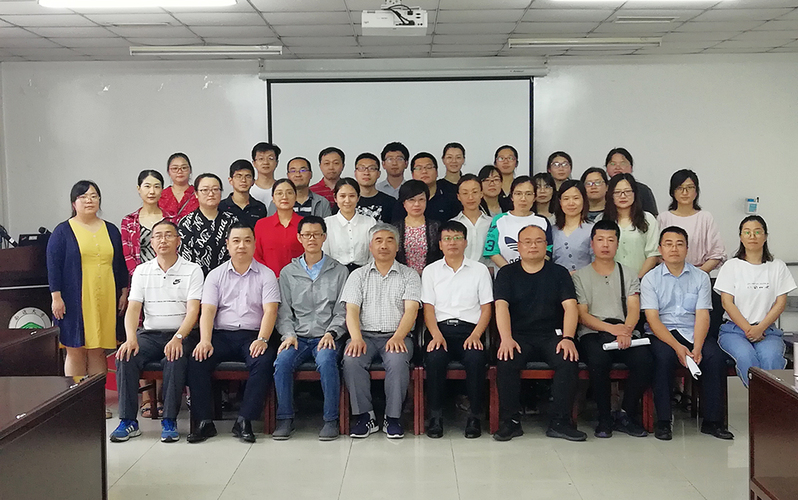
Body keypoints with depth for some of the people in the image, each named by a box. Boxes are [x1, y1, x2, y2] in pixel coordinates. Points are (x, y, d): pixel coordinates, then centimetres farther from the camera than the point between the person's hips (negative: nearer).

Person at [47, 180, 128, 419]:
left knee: (98, 351, 5)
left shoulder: (111, 230, 13)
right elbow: (53, 266, -1)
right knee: (75, 350, 0)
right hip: (75, 300, -3)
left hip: (105, 300, 3)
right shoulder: (62, 231, 2)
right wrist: (56, 297, -8)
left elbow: (120, 263, 16)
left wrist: (124, 292, 10)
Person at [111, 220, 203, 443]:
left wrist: (178, 337, -25)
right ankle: (128, 420, -16)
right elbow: (133, 308, 3)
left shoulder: (192, 270, 2)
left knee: (175, 359, -34)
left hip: (179, 334, -3)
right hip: (149, 333, 3)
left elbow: (193, 310, -8)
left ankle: (169, 421, -22)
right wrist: (131, 338, -17)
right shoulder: (141, 271, 12)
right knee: (125, 357, -25)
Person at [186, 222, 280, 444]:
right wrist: (205, 341, -15)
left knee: (264, 361, -32)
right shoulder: (216, 275, 13)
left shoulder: (266, 274, 8)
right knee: (197, 360, -25)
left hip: (253, 335, -2)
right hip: (222, 334, 2)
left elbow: (270, 311, -3)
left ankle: (244, 421, -25)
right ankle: (204, 422, -18)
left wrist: (262, 339, -20)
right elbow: (208, 311, 2)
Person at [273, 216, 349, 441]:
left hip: (326, 337, -2)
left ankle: (331, 420, -21)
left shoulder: (339, 271, 11)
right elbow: (284, 311, 11)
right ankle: (285, 418, -13)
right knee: (282, 362, -29)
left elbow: (342, 310, 5)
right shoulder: (288, 273, 15)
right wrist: (289, 335, -7)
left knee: (326, 361, -34)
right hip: (298, 337, 2)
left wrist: (331, 333, -11)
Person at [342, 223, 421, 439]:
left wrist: (398, 337, -19)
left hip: (396, 336, -1)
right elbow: (352, 310, 4)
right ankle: (365, 416, -18)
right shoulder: (358, 275, 16)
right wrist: (356, 338, -15)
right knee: (351, 359, -30)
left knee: (398, 361, -33)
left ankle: (392, 418, -20)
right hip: (365, 335, 1)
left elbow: (411, 310, -1)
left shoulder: (409, 275, 12)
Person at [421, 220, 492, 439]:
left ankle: (474, 415, -17)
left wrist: (476, 334, -9)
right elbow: (428, 308, 8)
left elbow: (486, 308, 9)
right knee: (434, 358, -32)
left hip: (470, 329, 0)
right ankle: (435, 415, -18)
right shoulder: (431, 271, 15)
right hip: (441, 328, 0)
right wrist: (436, 335, -11)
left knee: (476, 358, -32)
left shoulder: (480, 270, 14)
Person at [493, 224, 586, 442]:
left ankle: (559, 422, -17)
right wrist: (506, 339, -21)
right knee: (506, 362, -31)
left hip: (552, 335, 1)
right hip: (519, 336, -1)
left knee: (569, 360, -29)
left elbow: (570, 307, 2)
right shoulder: (507, 273, 10)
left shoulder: (559, 273, 13)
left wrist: (568, 338, -15)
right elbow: (501, 307, -4)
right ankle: (510, 421, -16)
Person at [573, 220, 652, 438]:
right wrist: (611, 328, -14)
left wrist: (626, 330, -17)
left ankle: (626, 415, -10)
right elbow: (582, 315, 2)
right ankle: (604, 418, -15)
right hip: (592, 333, -2)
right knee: (598, 360, -35)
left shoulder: (628, 274, 19)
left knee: (644, 360, -29)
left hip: (625, 331, 2)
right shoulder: (580, 276, 12)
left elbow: (634, 309, 5)